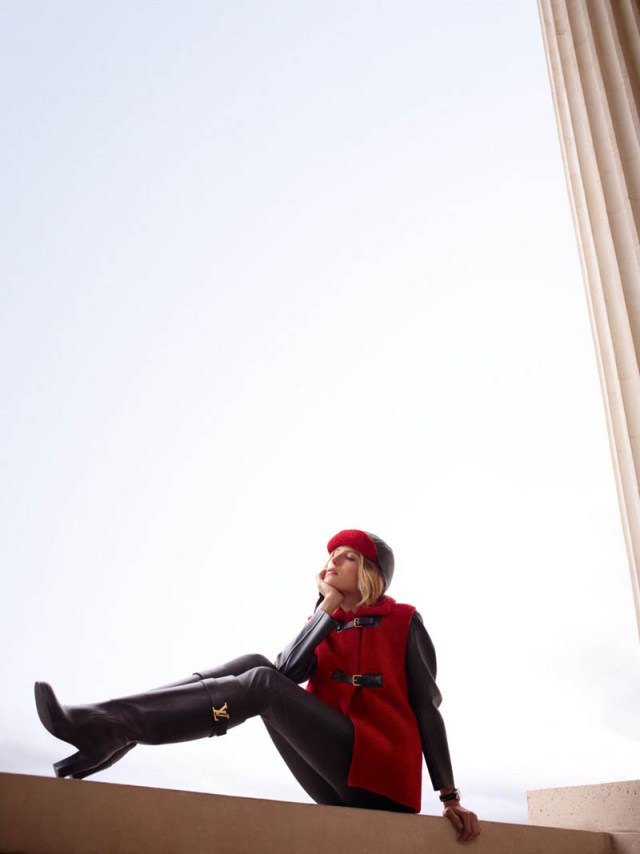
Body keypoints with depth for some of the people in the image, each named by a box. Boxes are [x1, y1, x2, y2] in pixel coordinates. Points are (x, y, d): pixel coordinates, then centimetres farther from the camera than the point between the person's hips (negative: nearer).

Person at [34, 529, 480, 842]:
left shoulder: (403, 622, 3)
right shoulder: (324, 624, 16)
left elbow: (427, 708, 0)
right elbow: (287, 672, -4)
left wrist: (451, 797, -2)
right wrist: (328, 607, -4)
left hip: (382, 778, -5)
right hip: (338, 783, 5)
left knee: (263, 686, -24)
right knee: (255, 666, -11)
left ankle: (115, 727, -34)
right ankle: (111, 728, -20)